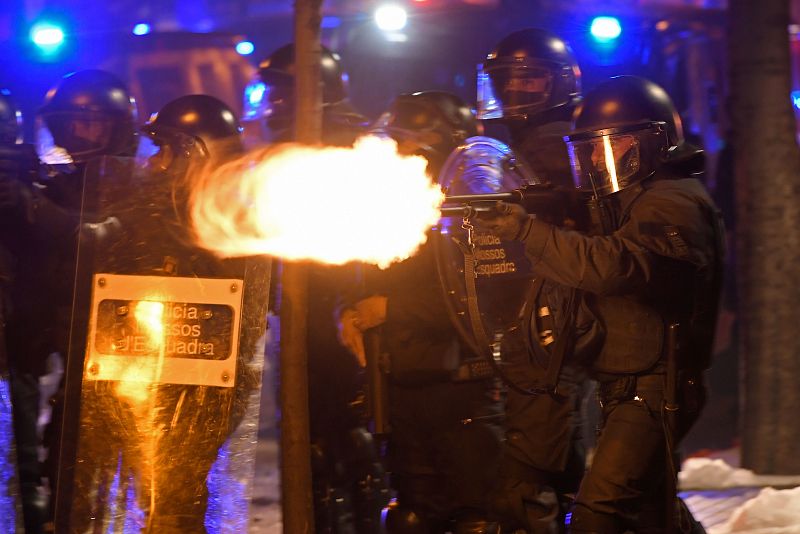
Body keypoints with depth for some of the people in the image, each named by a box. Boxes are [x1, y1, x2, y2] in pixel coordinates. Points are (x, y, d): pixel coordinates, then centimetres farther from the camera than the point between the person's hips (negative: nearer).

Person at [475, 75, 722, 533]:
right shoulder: (627, 200, 18)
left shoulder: (674, 205, -16)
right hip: (625, 388, 11)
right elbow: (580, 264, 13)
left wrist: (528, 229, -30)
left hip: (653, 390, -11)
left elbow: (612, 266, -32)